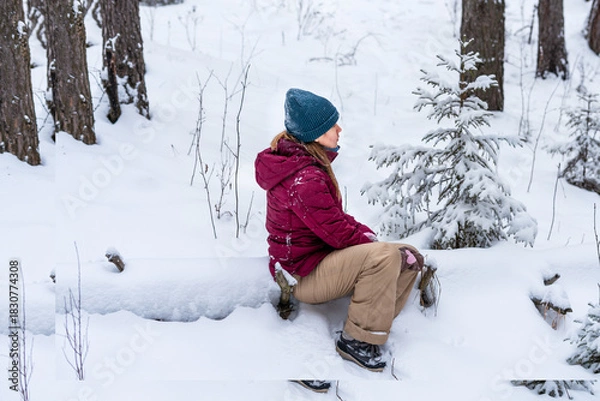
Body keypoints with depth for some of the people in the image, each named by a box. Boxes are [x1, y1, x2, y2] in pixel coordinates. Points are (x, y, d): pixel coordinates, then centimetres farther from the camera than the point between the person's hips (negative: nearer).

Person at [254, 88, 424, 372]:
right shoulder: (304, 180, -25)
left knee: (410, 258, 1)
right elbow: (339, 233, -23)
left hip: (320, 256, 10)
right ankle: (357, 340, -17)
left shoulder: (304, 161, 7)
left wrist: (365, 234, -1)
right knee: (386, 256, -31)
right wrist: (386, 248, -12)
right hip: (303, 275, -10)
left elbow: (335, 218, 14)